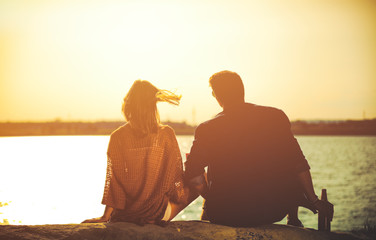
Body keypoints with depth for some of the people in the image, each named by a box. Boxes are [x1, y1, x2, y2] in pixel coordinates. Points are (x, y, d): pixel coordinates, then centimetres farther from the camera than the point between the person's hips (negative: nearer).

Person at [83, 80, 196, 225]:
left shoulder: (117, 137, -12)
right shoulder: (167, 135, -10)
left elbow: (113, 179, -11)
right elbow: (175, 176, -4)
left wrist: (106, 215, -4)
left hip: (127, 212, 2)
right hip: (158, 212, -2)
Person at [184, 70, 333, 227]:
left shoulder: (207, 129, -8)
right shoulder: (275, 116, -5)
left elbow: (193, 176, -13)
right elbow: (299, 164, -1)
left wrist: (213, 200, 6)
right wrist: (314, 201, 9)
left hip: (224, 216, 0)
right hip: (273, 212, 1)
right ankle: (293, 223, 40)